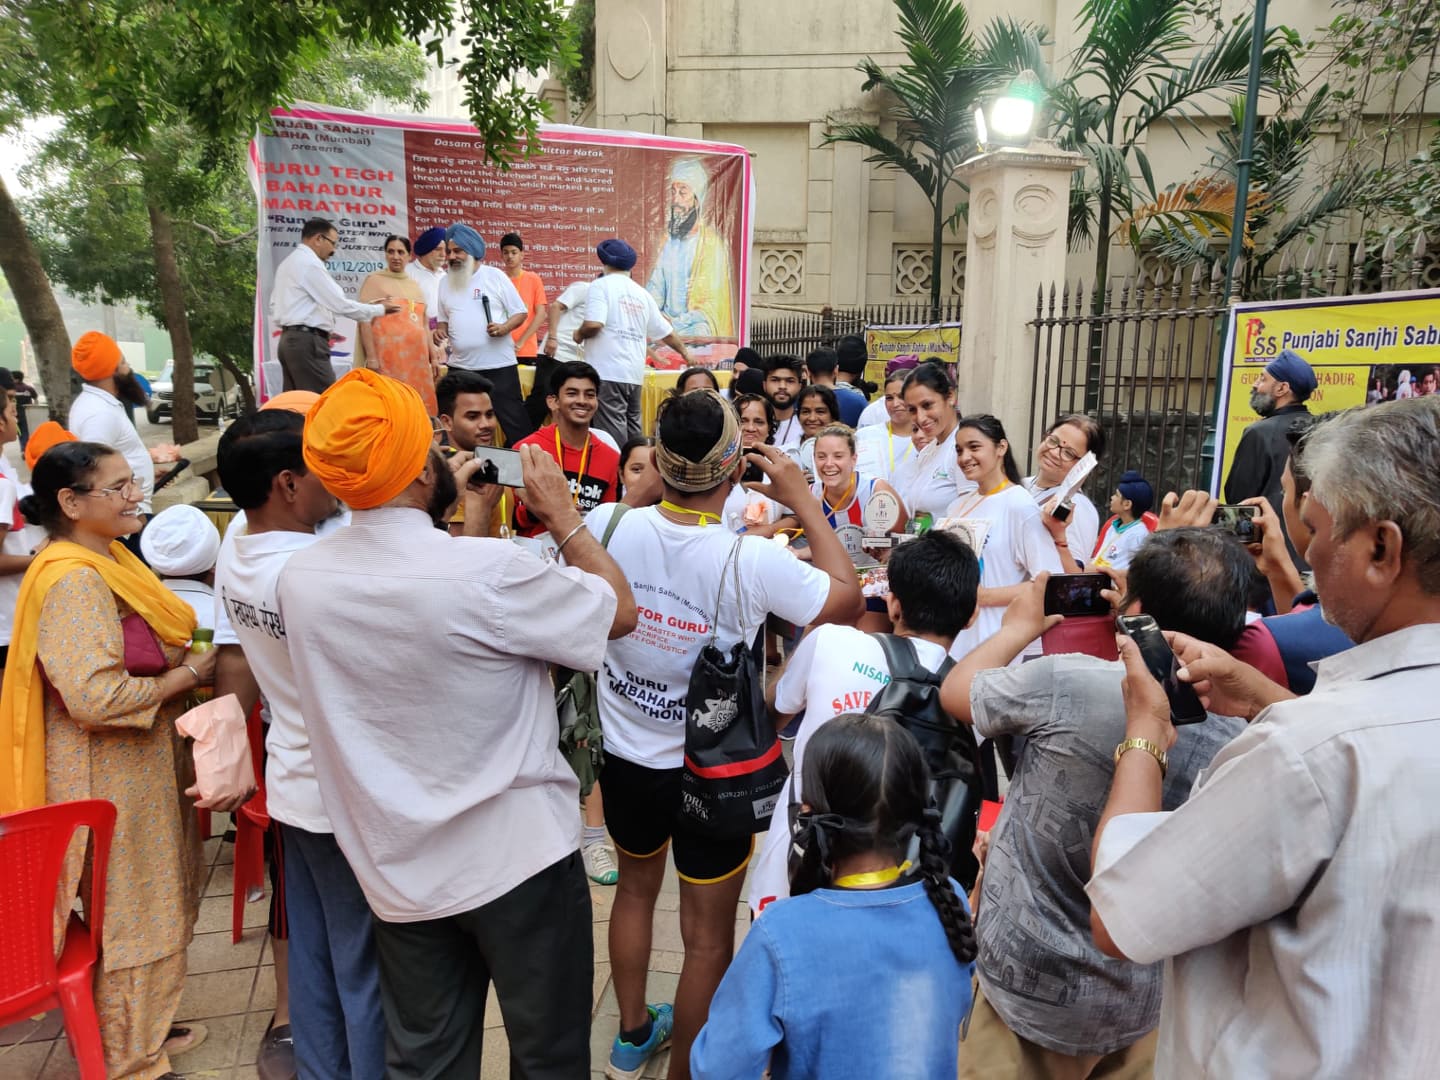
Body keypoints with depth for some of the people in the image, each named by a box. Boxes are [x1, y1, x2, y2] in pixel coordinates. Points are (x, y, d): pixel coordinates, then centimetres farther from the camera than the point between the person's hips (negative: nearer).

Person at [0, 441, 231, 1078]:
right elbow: (94, 697, -30)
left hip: (143, 763, 9)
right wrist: (189, 674, -19)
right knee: (130, 916, 7)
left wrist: (191, 662, 3)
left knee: (151, 906, 23)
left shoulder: (108, 560, 7)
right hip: (109, 777, -9)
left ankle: (145, 1025, 41)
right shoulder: (72, 581, -23)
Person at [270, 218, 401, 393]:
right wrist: (380, 309, -4)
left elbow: (275, 306, 21)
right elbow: (340, 304, -15)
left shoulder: (287, 262, 19)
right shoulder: (310, 263, -10)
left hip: (290, 339, 10)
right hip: (307, 342, -10)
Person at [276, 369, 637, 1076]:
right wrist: (563, 515, 0)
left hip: (398, 867, 5)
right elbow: (620, 612, -11)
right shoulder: (488, 570, -26)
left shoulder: (299, 577, -8)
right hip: (519, 856, -5)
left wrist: (439, 514, 14)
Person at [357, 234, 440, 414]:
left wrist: (434, 357, 17)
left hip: (417, 358, 5)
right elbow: (365, 321, -3)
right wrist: (371, 357, -12)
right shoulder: (374, 281, 4)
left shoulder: (416, 285, 21)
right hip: (387, 357, -5)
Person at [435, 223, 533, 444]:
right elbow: (443, 318, 20)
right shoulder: (446, 282, 12)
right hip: (460, 366, 5)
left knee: (513, 419, -3)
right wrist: (441, 330, -2)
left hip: (498, 364, -5)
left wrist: (504, 328, -19)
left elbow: (521, 313, 0)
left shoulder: (495, 276, -2)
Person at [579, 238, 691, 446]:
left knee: (612, 432, -8)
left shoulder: (601, 285, -3)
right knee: (631, 428, 13)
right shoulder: (642, 293, 15)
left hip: (607, 373, -6)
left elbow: (594, 324, -18)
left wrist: (579, 335, 3)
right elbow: (666, 332, 21)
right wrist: (684, 352, 38)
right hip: (634, 373, 6)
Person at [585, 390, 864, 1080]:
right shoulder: (752, 562, -27)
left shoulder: (609, 526, -19)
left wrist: (651, 483, 5)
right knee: (708, 938, 14)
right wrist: (804, 500, -8)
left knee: (635, 888, 29)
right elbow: (849, 600, -12)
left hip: (626, 759, 5)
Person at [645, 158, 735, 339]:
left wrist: (675, 324, -19)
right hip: (666, 322, 5)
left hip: (694, 326, -5)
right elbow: (655, 286, 11)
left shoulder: (711, 242, -7)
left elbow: (710, 305, -12)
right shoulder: (669, 238, 14)